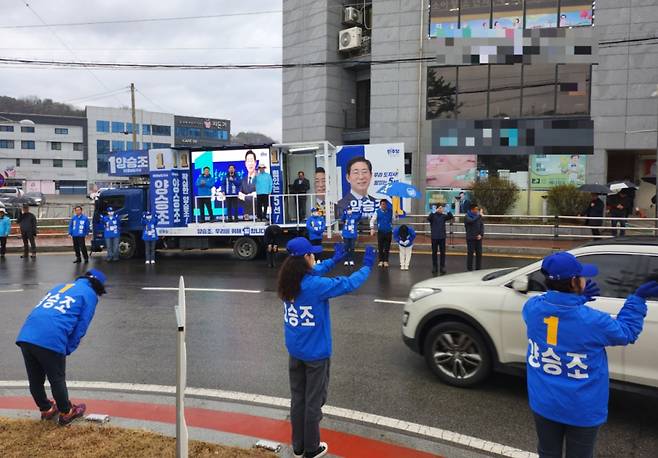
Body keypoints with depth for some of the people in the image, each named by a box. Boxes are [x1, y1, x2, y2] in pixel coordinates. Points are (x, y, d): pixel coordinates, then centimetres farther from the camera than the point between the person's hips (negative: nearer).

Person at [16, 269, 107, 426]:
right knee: (57, 380, 14)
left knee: (35, 380, 21)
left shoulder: (60, 286, 30)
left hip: (25, 336, 6)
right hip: (51, 340, -6)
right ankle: (66, 413, 31)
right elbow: (81, 327, 4)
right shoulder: (90, 294, 11)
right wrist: (67, 350, 13)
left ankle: (46, 410, 41)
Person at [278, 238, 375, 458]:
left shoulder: (288, 282, -5)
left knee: (297, 398, 18)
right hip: (315, 353, -6)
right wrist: (367, 267, 2)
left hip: (295, 351, 6)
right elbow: (348, 284, -15)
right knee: (313, 401, 10)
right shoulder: (316, 285, -25)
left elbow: (312, 273, 15)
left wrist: (334, 260, 24)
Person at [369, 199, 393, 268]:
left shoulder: (390, 211, 3)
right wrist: (372, 228, -11)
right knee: (380, 247, 2)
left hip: (388, 232, 0)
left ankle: (386, 261, 12)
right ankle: (381, 261, 13)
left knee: (387, 248, 3)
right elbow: (372, 220, 0)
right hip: (380, 232, 0)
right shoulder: (377, 212, 0)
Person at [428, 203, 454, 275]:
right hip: (434, 237, -2)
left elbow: (451, 217, -9)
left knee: (442, 253, 2)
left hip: (442, 237, 2)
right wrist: (434, 211, -35)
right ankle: (435, 267, 16)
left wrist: (448, 211, -24)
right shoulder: (433, 215, -3)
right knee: (434, 252, 6)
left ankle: (442, 267, 7)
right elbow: (428, 218, -24)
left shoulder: (443, 216, 4)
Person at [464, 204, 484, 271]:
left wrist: (481, 234, -6)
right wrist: (479, 215, -19)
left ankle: (478, 268, 16)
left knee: (479, 253, 6)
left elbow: (482, 226, 8)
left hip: (478, 238, 5)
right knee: (470, 253, -3)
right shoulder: (467, 216, -5)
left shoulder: (479, 216, 10)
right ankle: (470, 269, 3)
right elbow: (472, 221, -25)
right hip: (470, 238, -5)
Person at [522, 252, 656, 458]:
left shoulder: (532, 307, -16)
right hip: (582, 410, -3)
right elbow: (626, 332, -3)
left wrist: (577, 299, 3)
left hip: (543, 403, 3)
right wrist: (638, 299, 6)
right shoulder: (594, 321, -26)